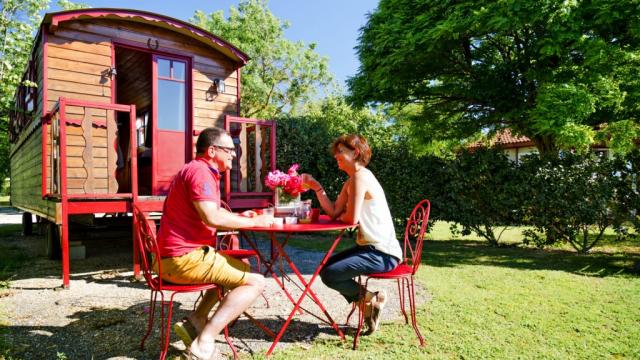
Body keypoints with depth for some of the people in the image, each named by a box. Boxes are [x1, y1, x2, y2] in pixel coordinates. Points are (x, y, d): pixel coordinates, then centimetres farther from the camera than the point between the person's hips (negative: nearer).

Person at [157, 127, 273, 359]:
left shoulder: (204, 171, 19)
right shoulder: (199, 171, -15)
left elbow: (210, 216, 19)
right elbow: (212, 218, -27)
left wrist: (238, 217, 5)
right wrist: (254, 222, -15)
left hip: (182, 254, 11)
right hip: (185, 257, -11)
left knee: (243, 269, 24)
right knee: (255, 282, -12)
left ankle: (195, 321, 12)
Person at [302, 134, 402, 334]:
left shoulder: (360, 176, -17)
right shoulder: (352, 180, 13)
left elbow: (352, 218, -22)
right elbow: (334, 212, 6)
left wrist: (340, 216, -1)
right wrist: (316, 187, 3)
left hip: (382, 253, -10)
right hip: (370, 247, 10)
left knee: (329, 275, -15)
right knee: (326, 267, 16)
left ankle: (372, 298, 7)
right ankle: (368, 305, 21)